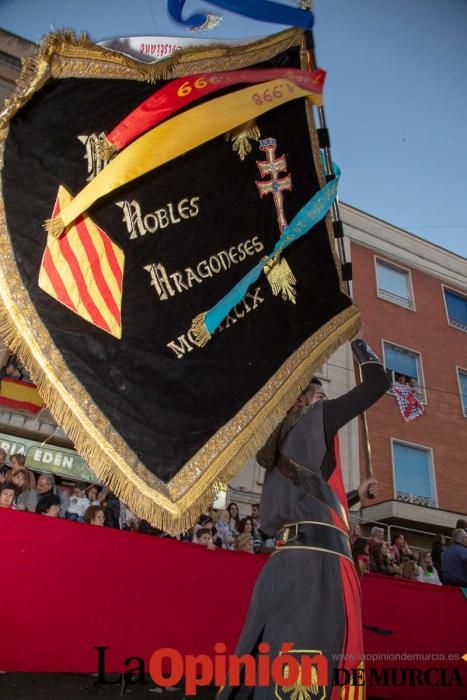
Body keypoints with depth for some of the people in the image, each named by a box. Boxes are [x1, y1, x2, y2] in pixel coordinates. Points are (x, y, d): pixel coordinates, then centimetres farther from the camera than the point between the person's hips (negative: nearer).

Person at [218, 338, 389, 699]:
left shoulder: (287, 452, 28)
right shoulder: (313, 420, 6)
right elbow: (377, 383, 5)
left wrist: (356, 495, 40)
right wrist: (359, 343, 22)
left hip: (296, 558, 9)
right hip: (317, 559, -9)